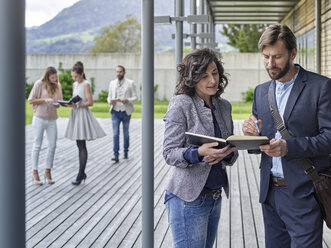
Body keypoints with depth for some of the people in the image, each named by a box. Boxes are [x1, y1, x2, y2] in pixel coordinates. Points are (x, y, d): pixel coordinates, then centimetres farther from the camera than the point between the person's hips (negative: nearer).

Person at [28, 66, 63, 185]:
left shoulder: (57, 86, 7)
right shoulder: (39, 84, -7)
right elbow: (30, 100, -7)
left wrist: (57, 104, -10)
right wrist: (44, 100, -18)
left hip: (52, 120, 4)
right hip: (39, 118, -4)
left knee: (52, 146, 2)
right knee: (37, 145, 2)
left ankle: (48, 172, 14)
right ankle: (35, 173, 10)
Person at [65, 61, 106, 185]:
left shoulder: (86, 84, -9)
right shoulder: (75, 85, 14)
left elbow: (90, 102, -14)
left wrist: (77, 105, -23)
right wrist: (70, 104, 0)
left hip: (83, 114, -8)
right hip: (75, 114, 8)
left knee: (82, 146, -7)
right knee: (79, 145, 11)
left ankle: (80, 175, -5)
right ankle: (82, 173, 19)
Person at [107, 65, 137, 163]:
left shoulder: (130, 83, -1)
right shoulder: (112, 83, 8)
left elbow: (135, 97, -3)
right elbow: (109, 97, 13)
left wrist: (127, 100, -22)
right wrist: (110, 101, -11)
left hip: (126, 112, -1)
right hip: (115, 112, 2)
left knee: (126, 133, 10)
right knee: (115, 133, -8)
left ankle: (126, 152, 28)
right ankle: (116, 155, -11)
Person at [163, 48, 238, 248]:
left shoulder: (224, 106, 10)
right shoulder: (181, 105, -9)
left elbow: (232, 153, 13)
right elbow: (169, 153, -12)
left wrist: (227, 153, -10)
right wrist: (199, 152, -29)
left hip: (215, 197, 7)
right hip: (188, 198, -6)